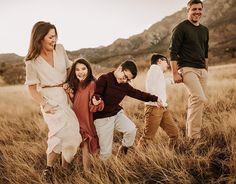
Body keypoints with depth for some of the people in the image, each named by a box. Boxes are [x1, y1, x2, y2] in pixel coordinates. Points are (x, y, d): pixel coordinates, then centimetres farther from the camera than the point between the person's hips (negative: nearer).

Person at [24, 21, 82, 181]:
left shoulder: (60, 49, 0)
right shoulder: (32, 61, -10)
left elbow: (69, 68, 15)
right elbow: (32, 88, -6)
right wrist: (44, 104, -18)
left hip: (65, 95, 5)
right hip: (49, 98, -5)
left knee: (71, 129, 8)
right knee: (61, 129, -20)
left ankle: (66, 164, 30)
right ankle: (49, 168, -1)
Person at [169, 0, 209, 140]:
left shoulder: (204, 30, 16)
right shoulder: (181, 28, -5)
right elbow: (173, 52, -9)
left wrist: (206, 69, 21)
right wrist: (175, 73, -14)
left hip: (202, 70, 7)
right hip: (187, 69, -7)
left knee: (198, 101, 8)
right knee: (200, 98, -21)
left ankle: (190, 132, 22)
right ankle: (194, 135, -14)